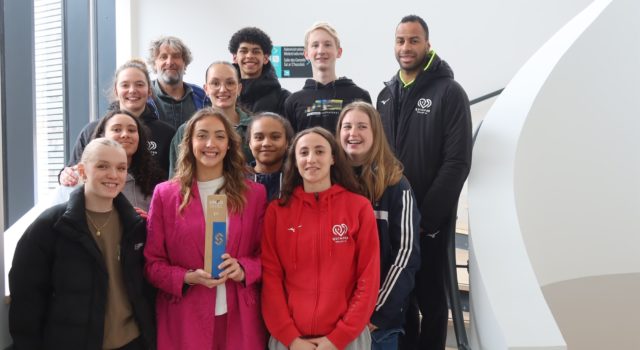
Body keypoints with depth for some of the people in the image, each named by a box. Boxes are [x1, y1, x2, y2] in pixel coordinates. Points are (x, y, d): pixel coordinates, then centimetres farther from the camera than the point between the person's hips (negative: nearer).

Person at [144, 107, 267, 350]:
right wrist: (188, 278, -15)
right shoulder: (165, 194, 0)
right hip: (183, 321, -1)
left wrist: (243, 269, -13)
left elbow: (266, 255, 7)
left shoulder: (254, 193, 3)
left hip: (239, 319, 1)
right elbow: (152, 263, 2)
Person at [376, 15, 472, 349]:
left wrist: (426, 216, -16)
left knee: (429, 293, 7)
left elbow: (457, 162, -14)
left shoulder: (449, 92, -8)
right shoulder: (386, 95, 10)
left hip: (431, 219, -5)